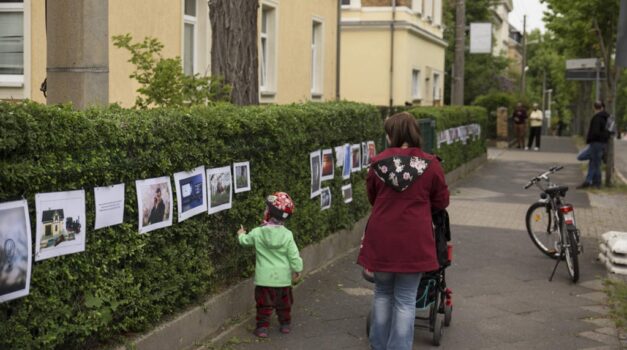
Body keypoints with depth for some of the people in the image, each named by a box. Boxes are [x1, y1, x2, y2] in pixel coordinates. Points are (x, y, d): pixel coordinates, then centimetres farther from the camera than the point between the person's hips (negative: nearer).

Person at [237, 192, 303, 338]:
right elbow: (294, 255, -8)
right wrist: (297, 270, 6)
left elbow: (245, 241, 9)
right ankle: (285, 324, 28)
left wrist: (241, 234, 30)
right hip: (283, 277, 1)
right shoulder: (287, 234, -11)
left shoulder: (257, 233, -11)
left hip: (264, 277, -1)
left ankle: (262, 327, 6)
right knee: (284, 302, 18)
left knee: (264, 303, 8)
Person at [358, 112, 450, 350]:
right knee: (405, 298, 7)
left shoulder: (378, 163, -3)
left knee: (383, 293, 19)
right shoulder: (430, 164, -7)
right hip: (413, 240, -2)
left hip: (382, 239, 2)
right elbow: (441, 202, 4)